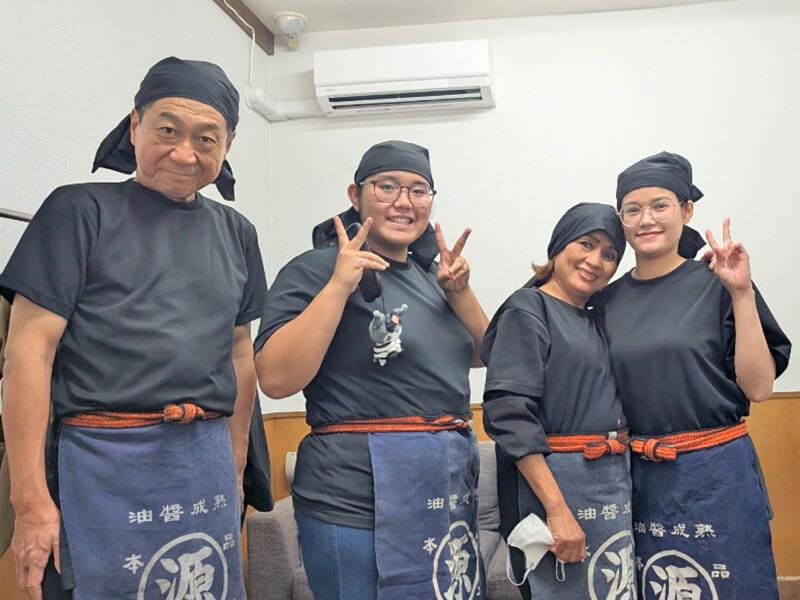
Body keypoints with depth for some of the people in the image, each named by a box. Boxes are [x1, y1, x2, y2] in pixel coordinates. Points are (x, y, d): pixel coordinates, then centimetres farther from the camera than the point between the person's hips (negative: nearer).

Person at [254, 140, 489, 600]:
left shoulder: (428, 273, 13)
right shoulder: (317, 270, -8)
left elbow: (485, 356, 15)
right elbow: (276, 379, -18)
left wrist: (459, 291, 1)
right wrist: (338, 286, -21)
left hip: (450, 488, 7)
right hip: (361, 498, -7)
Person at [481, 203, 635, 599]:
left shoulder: (595, 322, 15)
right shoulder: (527, 310, -7)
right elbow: (510, 414, -18)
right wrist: (557, 509, -23)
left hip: (613, 483, 8)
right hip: (552, 481, -8)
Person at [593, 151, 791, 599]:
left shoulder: (715, 284, -5)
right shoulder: (608, 300, 5)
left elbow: (759, 387, -8)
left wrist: (742, 294, -16)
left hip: (715, 474, -3)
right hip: (639, 478, 3)